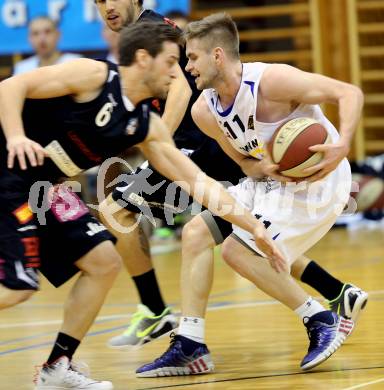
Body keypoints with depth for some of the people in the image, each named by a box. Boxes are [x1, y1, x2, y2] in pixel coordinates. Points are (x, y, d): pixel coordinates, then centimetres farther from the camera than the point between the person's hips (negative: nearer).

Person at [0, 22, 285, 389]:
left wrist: (255, 227, 4)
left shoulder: (146, 125, 8)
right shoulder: (94, 75, -13)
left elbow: (198, 183, 9)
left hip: (44, 188, 9)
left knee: (103, 262, 8)